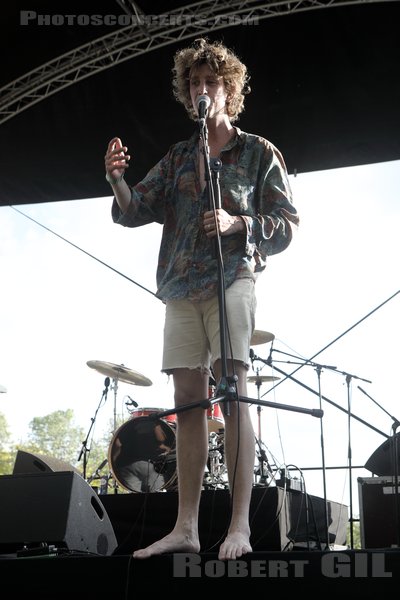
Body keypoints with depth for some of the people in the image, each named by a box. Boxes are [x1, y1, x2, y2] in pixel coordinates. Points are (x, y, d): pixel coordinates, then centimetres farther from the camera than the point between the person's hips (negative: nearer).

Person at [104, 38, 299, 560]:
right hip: (181, 285, 4)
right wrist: (117, 179, -10)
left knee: (232, 391, -14)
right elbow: (135, 211, 10)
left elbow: (287, 224, 4)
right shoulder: (177, 158, 20)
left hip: (232, 277, -4)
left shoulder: (258, 152, 9)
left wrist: (236, 223, -13)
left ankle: (240, 526, -12)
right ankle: (186, 527, 2)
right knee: (188, 399, 0)